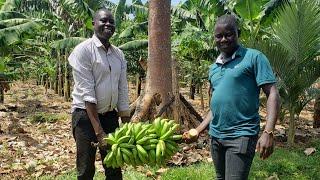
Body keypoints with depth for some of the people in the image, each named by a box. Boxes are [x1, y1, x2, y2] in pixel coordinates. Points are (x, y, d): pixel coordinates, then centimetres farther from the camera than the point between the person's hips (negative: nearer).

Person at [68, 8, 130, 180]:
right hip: (86, 114, -5)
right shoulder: (83, 50, -11)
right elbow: (87, 93, -18)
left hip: (110, 114, 5)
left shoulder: (119, 54, 7)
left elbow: (122, 91, 6)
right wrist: (99, 131, -22)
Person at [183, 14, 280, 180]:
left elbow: (272, 94, -11)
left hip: (241, 136, -6)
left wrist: (268, 132, -22)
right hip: (215, 136, 7)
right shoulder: (213, 68, 13)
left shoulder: (253, 57, -6)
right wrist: (198, 130, 10)